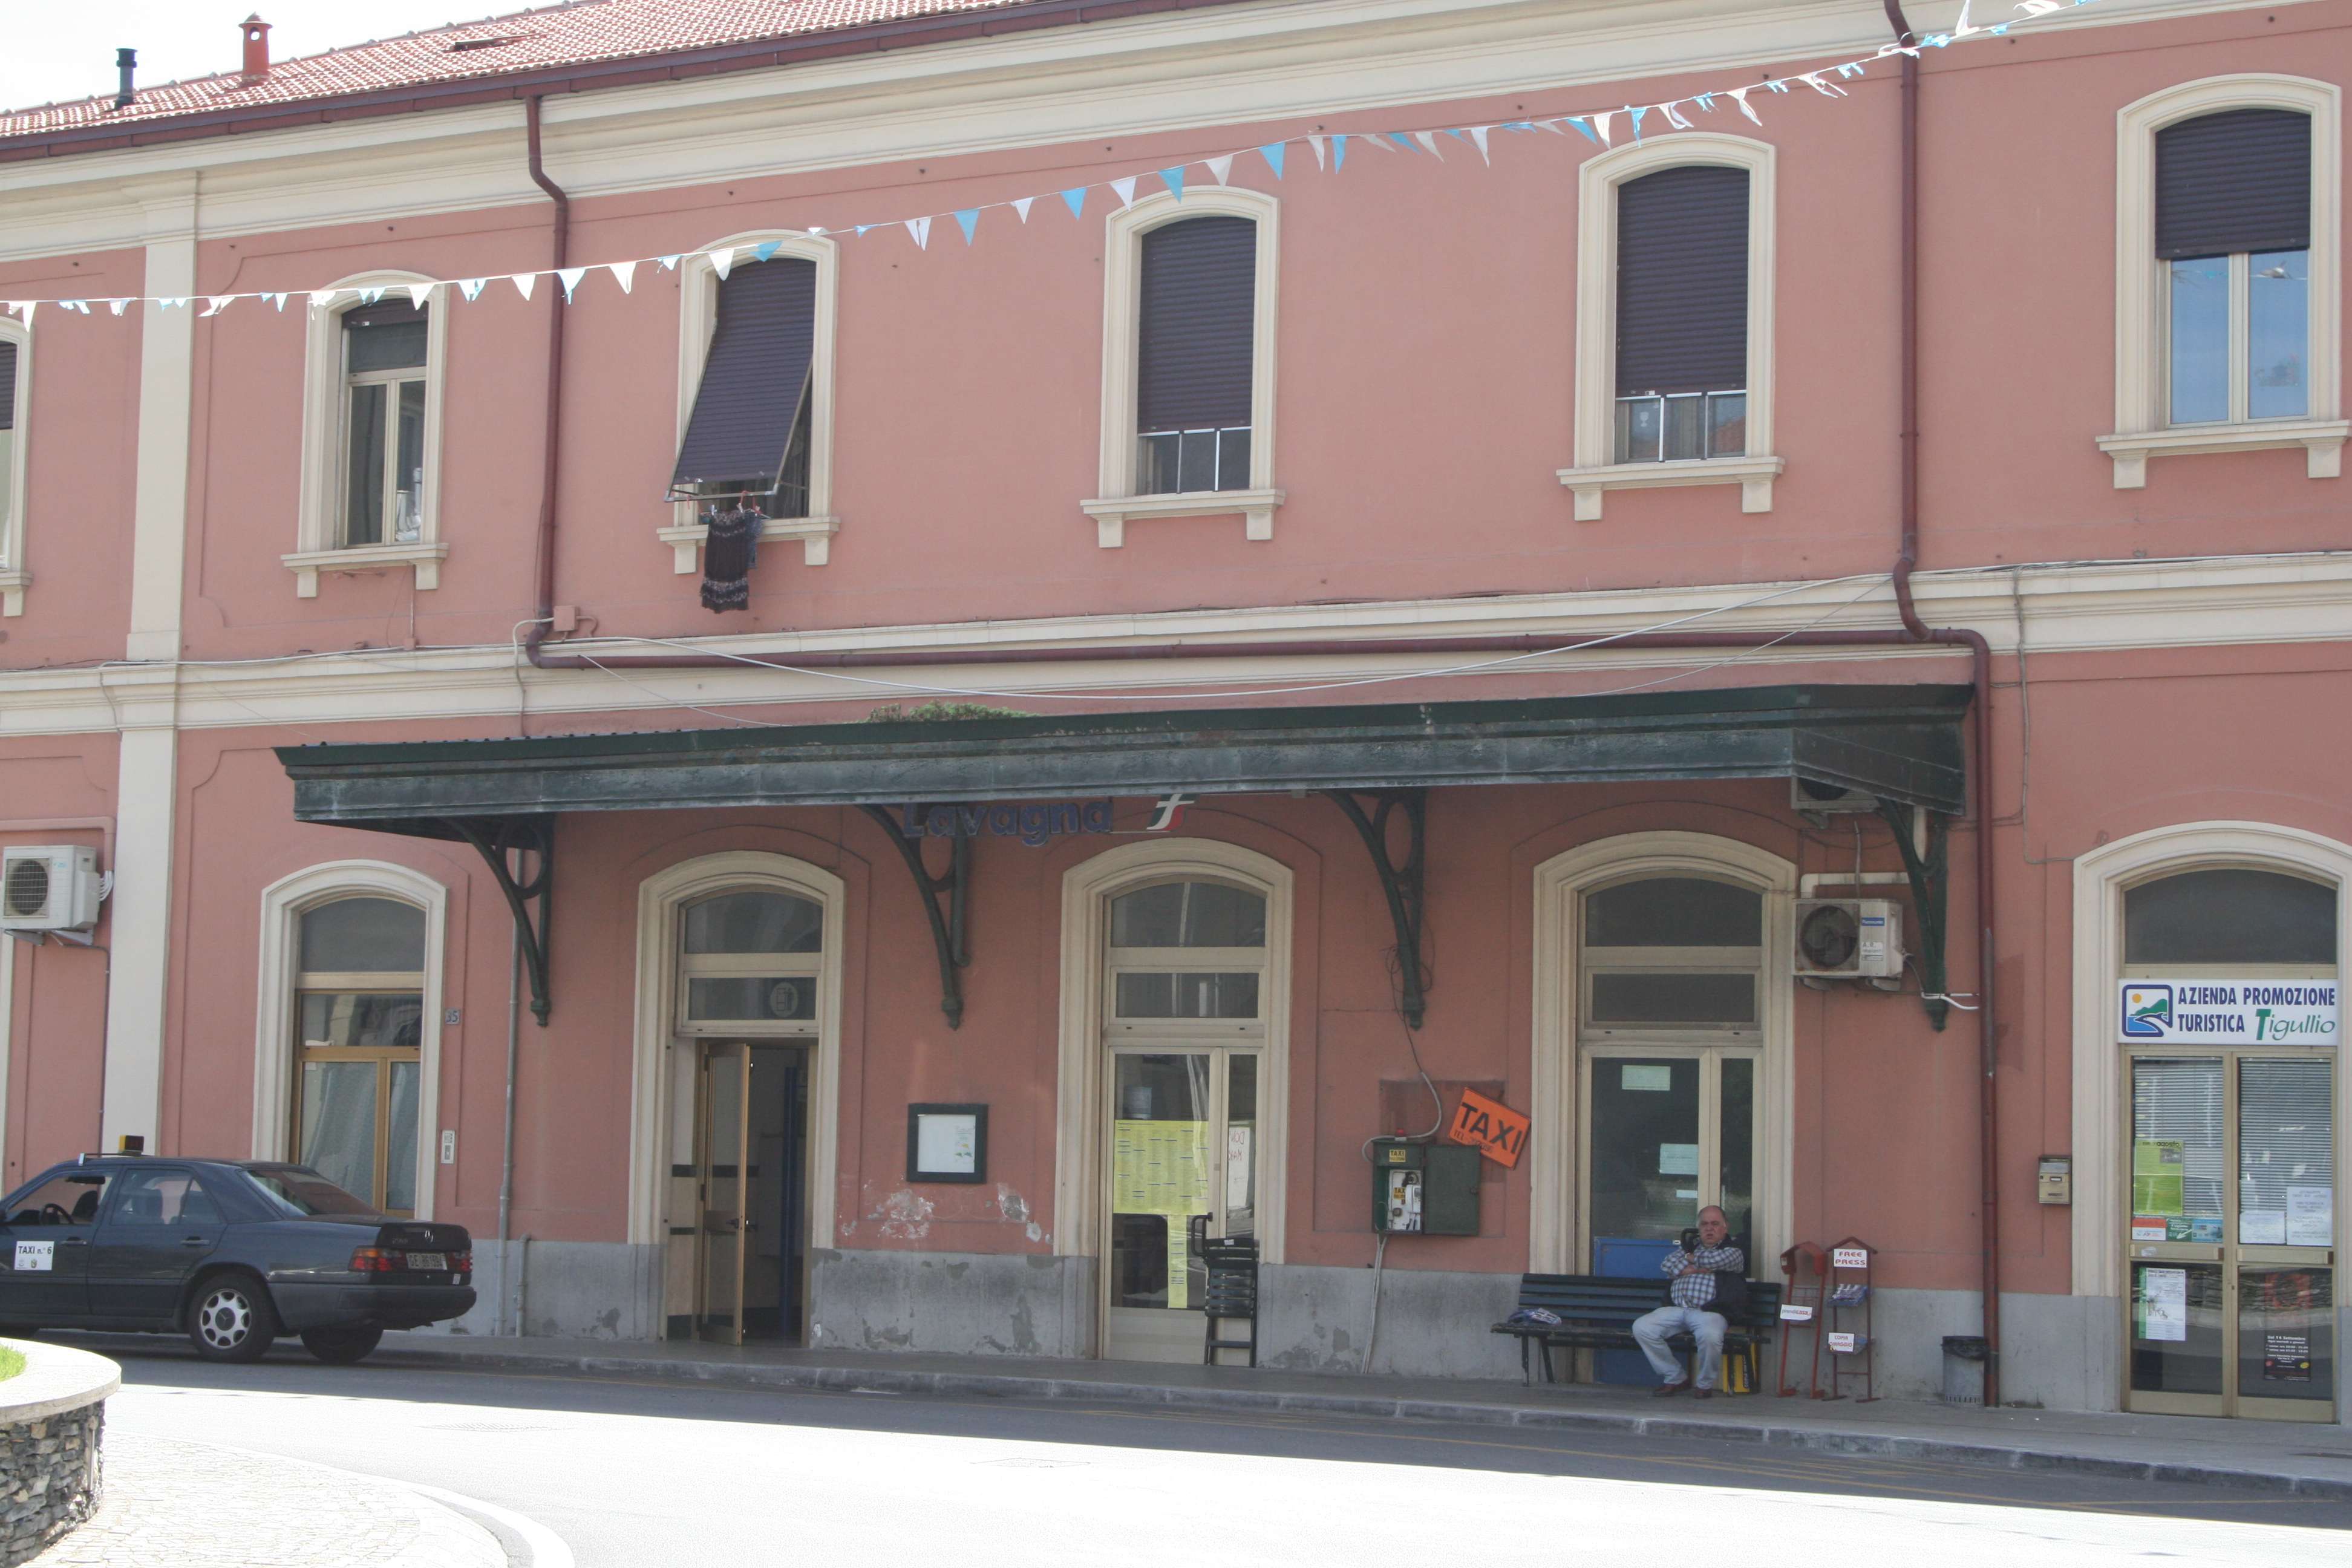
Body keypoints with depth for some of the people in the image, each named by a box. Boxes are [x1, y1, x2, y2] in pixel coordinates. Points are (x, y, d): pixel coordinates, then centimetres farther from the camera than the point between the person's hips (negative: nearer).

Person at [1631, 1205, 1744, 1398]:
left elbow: (1716, 1259, -10)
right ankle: (1675, 1379, -3)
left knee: (1709, 1335, -39)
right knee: (1642, 1327, -18)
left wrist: (1691, 1258, 8)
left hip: (1708, 1311, -5)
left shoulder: (1733, 1252, 12)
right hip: (1677, 1309, 5)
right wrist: (1694, 1269, -6)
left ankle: (1705, 1385, -10)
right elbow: (1668, 1263, 9)